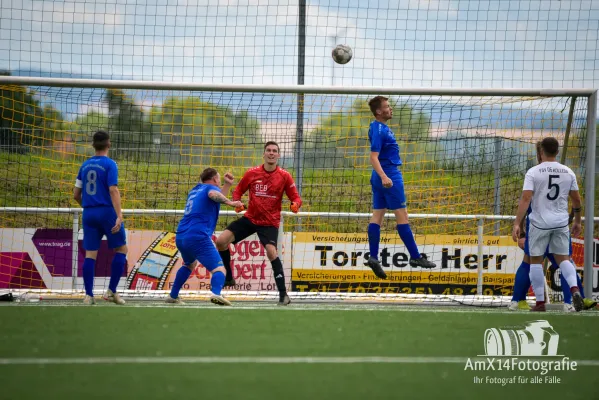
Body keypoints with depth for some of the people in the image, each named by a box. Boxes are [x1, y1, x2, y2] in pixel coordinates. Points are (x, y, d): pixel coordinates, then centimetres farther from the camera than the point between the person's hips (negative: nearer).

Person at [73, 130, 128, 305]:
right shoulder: (109, 164, -6)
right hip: (107, 212, -5)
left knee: (90, 254, 5)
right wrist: (119, 216, -21)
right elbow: (113, 190, -17)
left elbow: (76, 195, 14)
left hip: (89, 213, 5)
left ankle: (89, 295, -1)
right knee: (121, 249, 9)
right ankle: (111, 291, 1)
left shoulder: (85, 165, 10)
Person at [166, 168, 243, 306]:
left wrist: (227, 185, 39)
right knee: (219, 269, -14)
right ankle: (216, 293, -42)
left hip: (180, 237, 8)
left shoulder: (194, 191, 26)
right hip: (198, 237, -8)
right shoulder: (211, 187, 4)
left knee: (190, 264, 36)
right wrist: (230, 202, -24)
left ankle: (173, 296, 40)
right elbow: (213, 194, -23)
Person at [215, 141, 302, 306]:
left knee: (271, 251, -27)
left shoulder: (284, 176, -6)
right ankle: (228, 278, 14)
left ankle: (283, 294, -20)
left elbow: (296, 198, -3)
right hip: (249, 218, 4)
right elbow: (238, 191, 11)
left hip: (270, 222, -3)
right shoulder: (252, 173, -1)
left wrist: (295, 205, -27)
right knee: (221, 241, -8)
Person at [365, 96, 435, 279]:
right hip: (390, 176, -10)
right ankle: (415, 257, -3)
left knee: (377, 215, 5)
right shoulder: (378, 130, -16)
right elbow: (374, 157, -24)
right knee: (402, 215, -6)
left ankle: (373, 257, 2)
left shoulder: (381, 128, 14)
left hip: (385, 177, 10)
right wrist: (384, 177, -36)